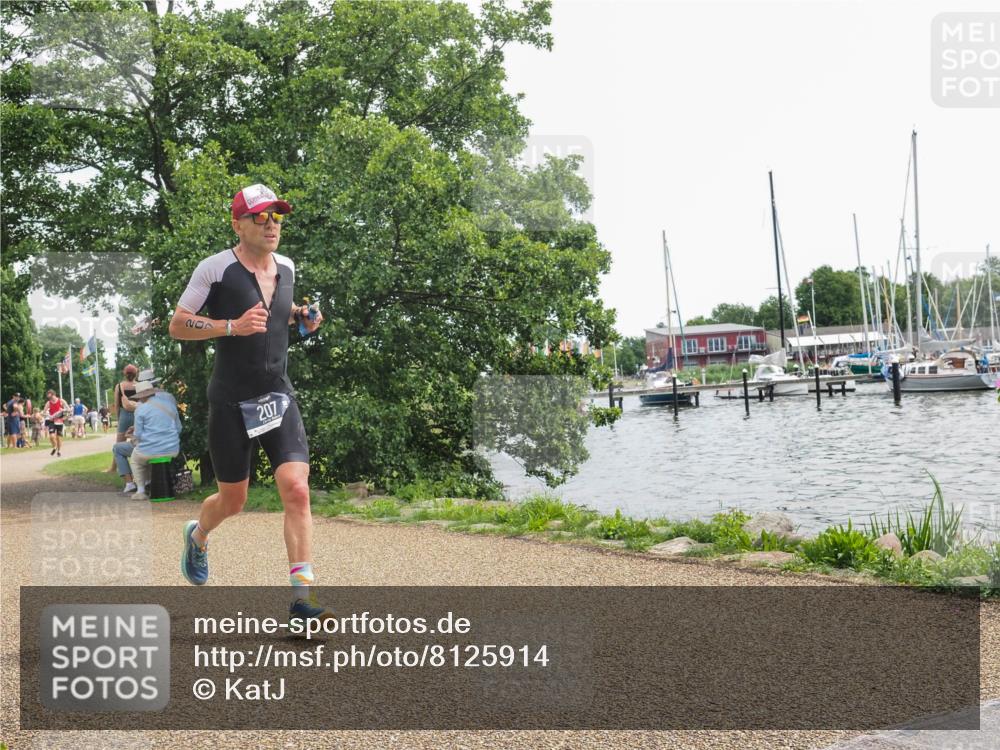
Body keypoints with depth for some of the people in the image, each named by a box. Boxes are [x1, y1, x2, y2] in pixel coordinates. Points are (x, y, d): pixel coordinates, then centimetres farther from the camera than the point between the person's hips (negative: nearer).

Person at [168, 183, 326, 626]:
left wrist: (299, 317, 7)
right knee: (233, 500, 9)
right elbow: (177, 325, -7)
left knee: (296, 489, -13)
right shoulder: (216, 269, -8)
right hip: (231, 403, -3)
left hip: (279, 398, 4)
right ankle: (197, 536, 46)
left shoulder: (286, 267, 9)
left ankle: (302, 600, -9)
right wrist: (232, 327, -21)